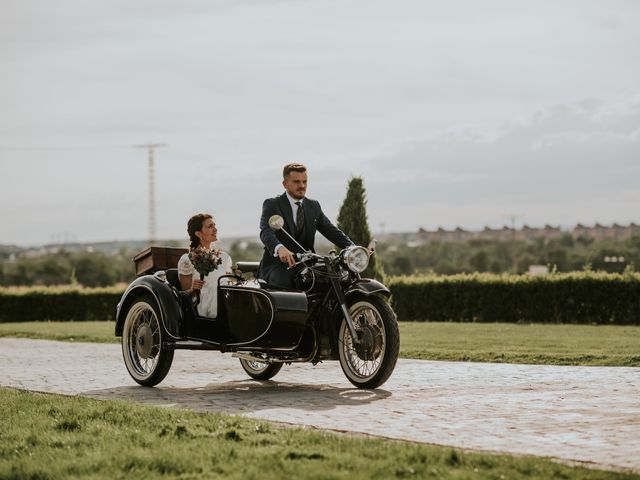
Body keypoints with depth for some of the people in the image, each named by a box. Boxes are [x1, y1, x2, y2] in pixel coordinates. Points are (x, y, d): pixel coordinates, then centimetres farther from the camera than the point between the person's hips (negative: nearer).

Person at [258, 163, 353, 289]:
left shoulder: (314, 206, 16)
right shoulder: (272, 205, -1)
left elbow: (331, 230, 7)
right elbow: (266, 232, -18)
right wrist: (280, 248, -41)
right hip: (278, 265, -4)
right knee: (283, 282, -35)